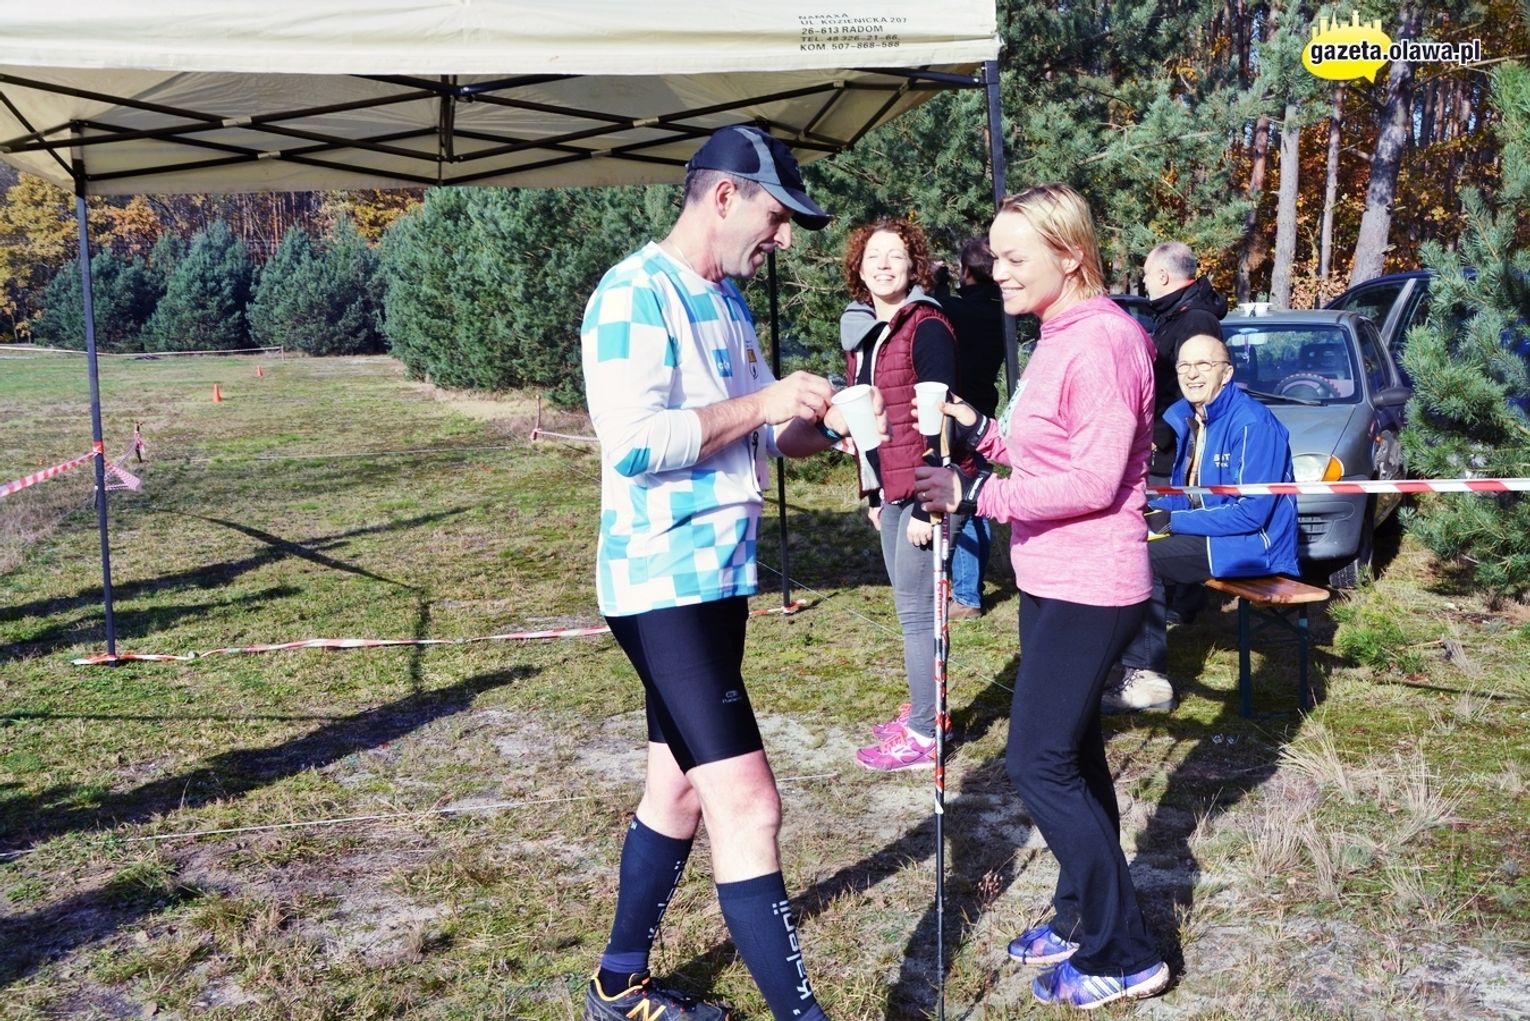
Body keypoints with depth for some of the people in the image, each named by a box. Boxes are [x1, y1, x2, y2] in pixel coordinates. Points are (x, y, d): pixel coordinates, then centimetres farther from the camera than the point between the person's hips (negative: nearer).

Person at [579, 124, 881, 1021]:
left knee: (681, 786, 18)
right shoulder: (635, 294, -15)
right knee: (748, 805, -11)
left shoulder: (727, 299, 14)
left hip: (718, 575, 10)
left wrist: (822, 425, 0)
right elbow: (634, 444, -25)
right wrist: (765, 403, -19)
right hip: (664, 583, -10)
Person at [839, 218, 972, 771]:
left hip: (923, 488, -8)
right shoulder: (862, 330, 12)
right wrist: (873, 495, 19)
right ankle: (922, 708, 29)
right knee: (909, 602, 16)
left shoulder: (927, 327, -13)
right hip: (890, 487, 8)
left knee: (917, 607, -3)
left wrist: (926, 503, -20)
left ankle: (924, 733, 7)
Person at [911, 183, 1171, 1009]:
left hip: (1089, 588, -10)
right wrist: (980, 430, 3)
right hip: (1051, 580, 10)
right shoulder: (1058, 338, 12)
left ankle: (1124, 956, 8)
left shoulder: (1102, 341, -19)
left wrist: (974, 493, -25)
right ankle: (1081, 918, 32)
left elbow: (1095, 480, -24)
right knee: (1071, 756, 17)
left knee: (1038, 762, -6)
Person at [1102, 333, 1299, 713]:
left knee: (1140, 557, -21)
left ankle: (1147, 678, -13)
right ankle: (1134, 663, 2)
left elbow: (1252, 513, -23)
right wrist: (1149, 511, -6)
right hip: (1206, 533, 9)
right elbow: (1185, 493, 16)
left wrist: (1173, 521, -22)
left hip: (1254, 546, -9)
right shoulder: (1182, 417, 8)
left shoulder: (1252, 424, -19)